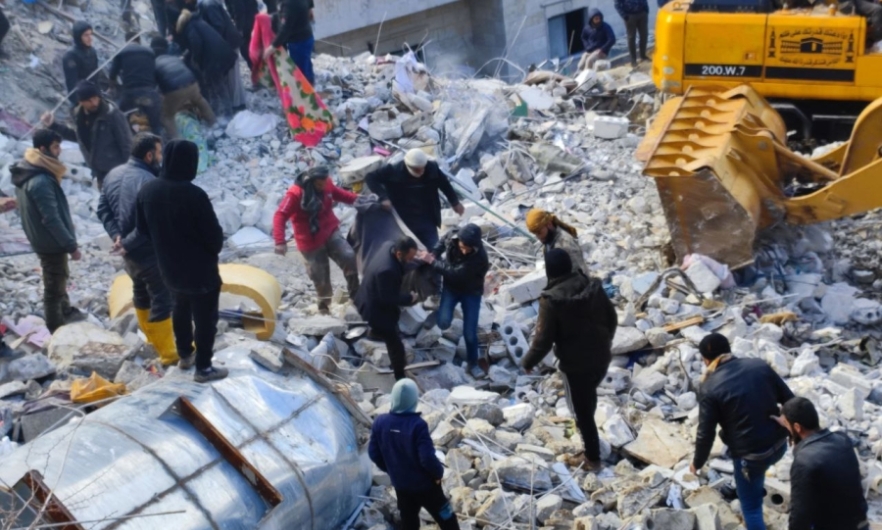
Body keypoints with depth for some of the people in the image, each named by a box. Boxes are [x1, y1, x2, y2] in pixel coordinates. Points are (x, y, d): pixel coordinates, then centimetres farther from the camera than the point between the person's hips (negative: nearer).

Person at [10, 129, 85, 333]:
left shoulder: (28, 172, 3)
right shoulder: (41, 181, -29)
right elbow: (51, 219, -28)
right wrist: (71, 245, -23)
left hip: (42, 239, 10)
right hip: (51, 242, -10)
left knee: (60, 278, 28)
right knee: (54, 287, 4)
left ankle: (66, 312, 47)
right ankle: (57, 332, 16)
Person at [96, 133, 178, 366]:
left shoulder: (113, 175, 1)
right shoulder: (148, 182, -28)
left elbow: (102, 209, 6)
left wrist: (116, 235, -3)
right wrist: (128, 244, -18)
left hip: (130, 251, 9)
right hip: (150, 252, -9)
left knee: (141, 293, 26)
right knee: (162, 299, 1)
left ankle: (152, 337, 44)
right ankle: (168, 353, 8)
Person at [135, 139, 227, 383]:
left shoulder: (147, 190, -6)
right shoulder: (194, 194, -29)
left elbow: (142, 229, 6)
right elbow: (214, 235, -21)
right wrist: (213, 250, 3)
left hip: (169, 267, 7)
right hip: (200, 269, -7)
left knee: (180, 310, 26)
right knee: (205, 317, 7)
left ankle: (185, 355, 40)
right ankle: (203, 367, 14)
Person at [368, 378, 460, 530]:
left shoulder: (380, 422, -11)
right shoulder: (417, 424, -27)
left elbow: (373, 453, -1)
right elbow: (427, 458, -27)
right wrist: (438, 472, -6)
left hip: (400, 484, 5)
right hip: (424, 483, -5)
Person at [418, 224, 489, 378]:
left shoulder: (479, 258, -37)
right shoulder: (452, 236, -23)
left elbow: (454, 273, -36)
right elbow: (441, 243, 3)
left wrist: (432, 261, -31)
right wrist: (433, 254, -15)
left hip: (471, 292, -3)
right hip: (451, 287, 3)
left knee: (470, 332, 0)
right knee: (443, 322, -16)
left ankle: (472, 363, 25)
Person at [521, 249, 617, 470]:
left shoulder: (551, 299, -20)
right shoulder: (594, 286, -5)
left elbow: (543, 339, -17)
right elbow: (612, 318, 5)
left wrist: (528, 362, 0)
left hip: (574, 363, -6)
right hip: (601, 356, 6)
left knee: (581, 409, 12)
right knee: (589, 396, 31)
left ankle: (592, 457, 25)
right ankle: (590, 441, 53)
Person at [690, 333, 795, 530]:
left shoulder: (710, 388, -14)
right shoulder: (759, 365, -2)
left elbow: (706, 433, -9)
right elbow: (789, 399, 4)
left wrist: (697, 463, 8)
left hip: (749, 455, -6)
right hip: (779, 444, 6)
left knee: (750, 506, 12)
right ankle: (756, 489, 62)